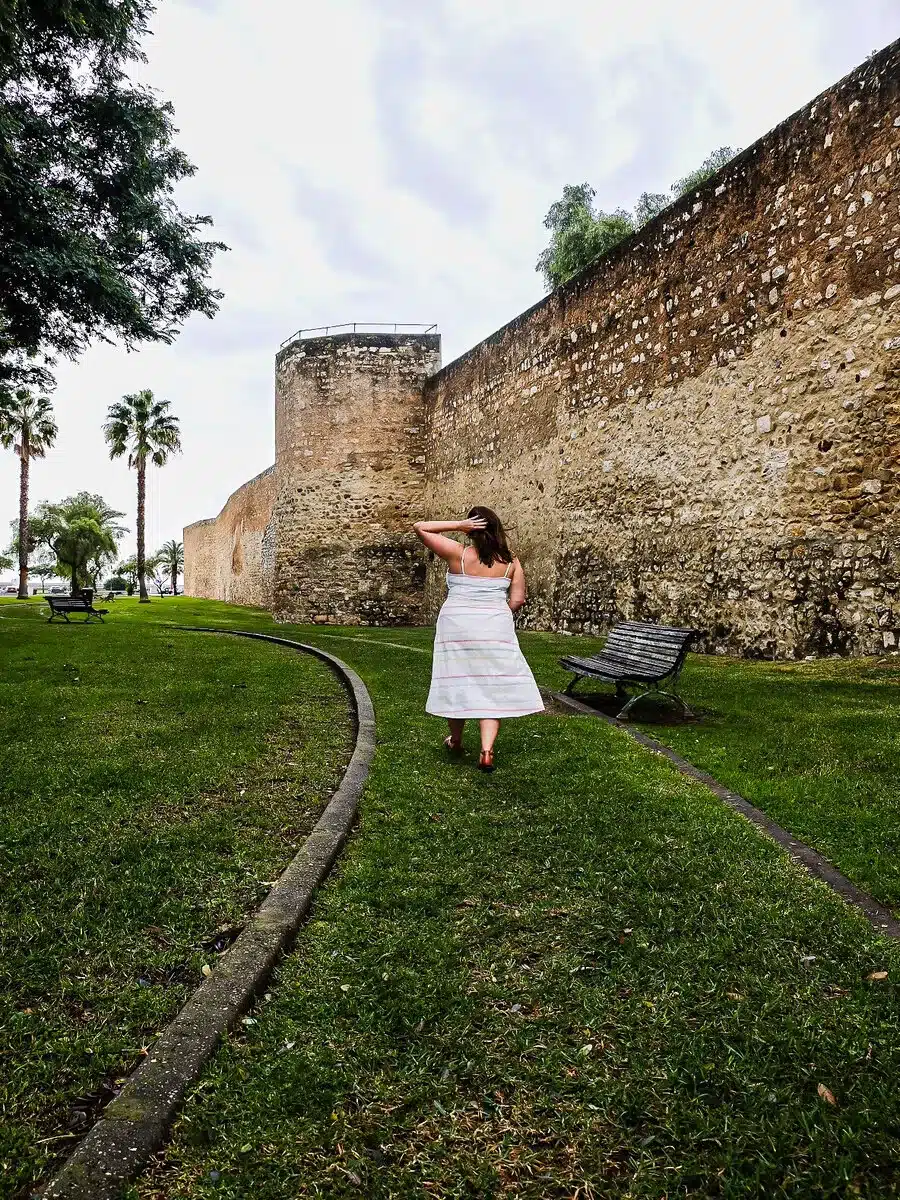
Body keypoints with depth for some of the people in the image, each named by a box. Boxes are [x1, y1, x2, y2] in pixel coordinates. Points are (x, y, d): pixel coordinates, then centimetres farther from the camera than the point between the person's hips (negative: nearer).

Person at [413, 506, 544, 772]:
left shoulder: (458, 554, -2)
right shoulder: (510, 562, 3)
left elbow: (420, 527, 1)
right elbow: (517, 600, 1)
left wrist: (458, 525, -3)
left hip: (457, 625, 0)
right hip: (495, 628, 0)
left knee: (457, 682, 13)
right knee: (492, 686, 2)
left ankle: (456, 741, 30)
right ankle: (486, 751, -11)